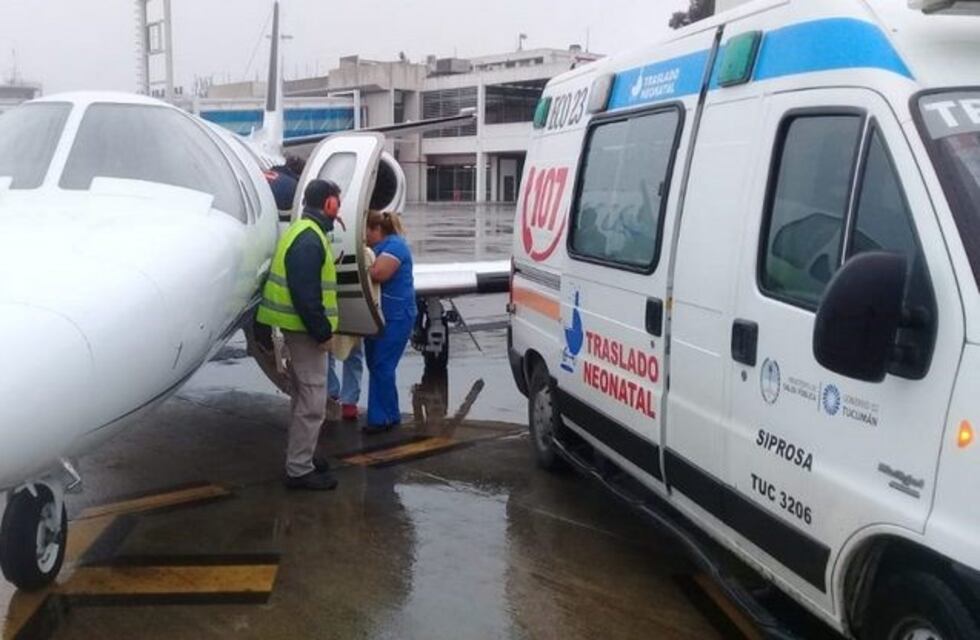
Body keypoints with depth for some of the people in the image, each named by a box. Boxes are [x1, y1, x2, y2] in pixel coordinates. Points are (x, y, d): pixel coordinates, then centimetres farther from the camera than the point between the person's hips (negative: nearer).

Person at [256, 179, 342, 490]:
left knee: (305, 396, 20)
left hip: (299, 327, 11)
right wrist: (322, 332, -20)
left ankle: (300, 457, 31)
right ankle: (299, 470, 0)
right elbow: (306, 294, -25)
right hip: (305, 329, -11)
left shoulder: (303, 232, 14)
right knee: (312, 400, -6)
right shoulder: (309, 240, -20)